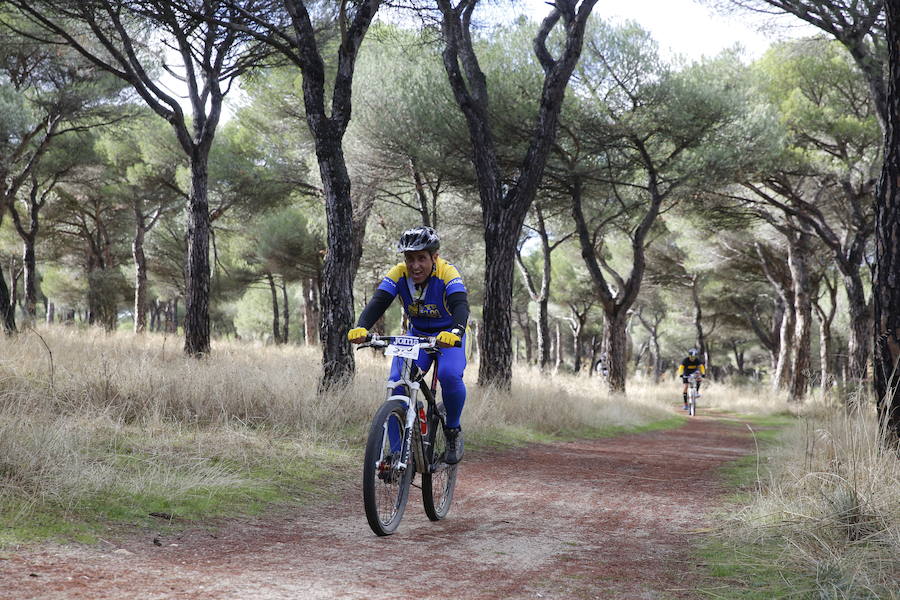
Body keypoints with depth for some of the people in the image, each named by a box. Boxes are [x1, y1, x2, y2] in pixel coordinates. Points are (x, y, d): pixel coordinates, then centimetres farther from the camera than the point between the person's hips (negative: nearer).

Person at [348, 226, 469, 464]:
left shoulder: (447, 273, -27)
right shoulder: (398, 274, -19)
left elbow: (461, 305, -41)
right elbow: (378, 303, -29)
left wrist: (455, 332, -62)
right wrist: (361, 328, -50)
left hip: (448, 335, -3)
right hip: (416, 334, 3)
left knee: (450, 375, -31)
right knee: (397, 381, -19)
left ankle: (453, 431, -4)